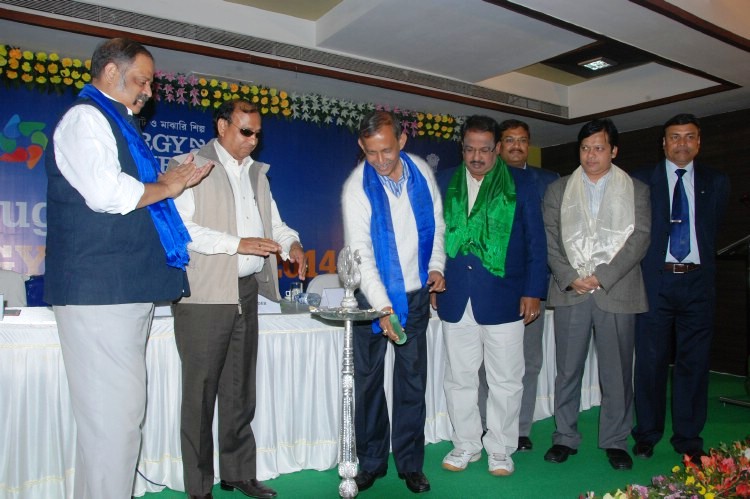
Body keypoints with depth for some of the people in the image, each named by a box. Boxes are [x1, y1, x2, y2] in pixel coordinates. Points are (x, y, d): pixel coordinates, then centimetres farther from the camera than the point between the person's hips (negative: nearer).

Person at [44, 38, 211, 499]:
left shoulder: (116, 124, 24)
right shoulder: (85, 118, -5)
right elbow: (106, 193, -20)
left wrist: (172, 182, 15)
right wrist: (165, 187, -6)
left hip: (129, 288, 10)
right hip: (100, 290, -10)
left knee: (123, 409, 14)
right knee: (113, 412, -7)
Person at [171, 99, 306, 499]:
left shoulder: (257, 172, 18)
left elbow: (272, 220, 21)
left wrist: (291, 243, 0)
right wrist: (238, 243, -19)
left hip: (247, 292, 7)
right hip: (204, 296, -6)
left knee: (240, 389, 13)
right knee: (201, 390, 1)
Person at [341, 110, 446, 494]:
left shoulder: (422, 172, -1)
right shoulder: (356, 187, -13)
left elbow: (437, 224, 12)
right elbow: (361, 254, -19)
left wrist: (437, 265, -1)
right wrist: (382, 306, -27)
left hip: (416, 294, 3)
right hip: (374, 296, -2)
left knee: (413, 381, 7)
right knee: (368, 380, 5)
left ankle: (410, 463, 21)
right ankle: (371, 462, 22)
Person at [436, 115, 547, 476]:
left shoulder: (521, 184, 1)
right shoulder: (445, 183, 6)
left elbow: (536, 241, 2)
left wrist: (533, 291, -3)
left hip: (503, 298, -2)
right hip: (455, 298, 2)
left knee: (505, 381, 9)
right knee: (459, 379, 12)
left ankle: (500, 449, 26)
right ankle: (466, 444, 29)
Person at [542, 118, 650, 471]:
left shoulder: (636, 190, 9)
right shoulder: (558, 190, 11)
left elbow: (639, 239, -2)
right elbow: (550, 240, 5)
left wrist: (602, 277, -12)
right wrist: (569, 278, -9)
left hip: (617, 292, 0)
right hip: (570, 292, 1)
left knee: (617, 372, 6)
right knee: (567, 370, 6)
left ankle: (615, 441, 22)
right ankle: (565, 438, 20)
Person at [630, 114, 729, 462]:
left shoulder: (716, 182, 11)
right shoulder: (641, 180, 4)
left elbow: (714, 229, 10)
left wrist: (703, 264, 3)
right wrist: (639, 268, -1)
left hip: (698, 281, 2)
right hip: (655, 280, -2)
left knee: (694, 361, 6)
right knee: (650, 360, 4)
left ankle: (688, 439, 19)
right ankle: (647, 434, 18)